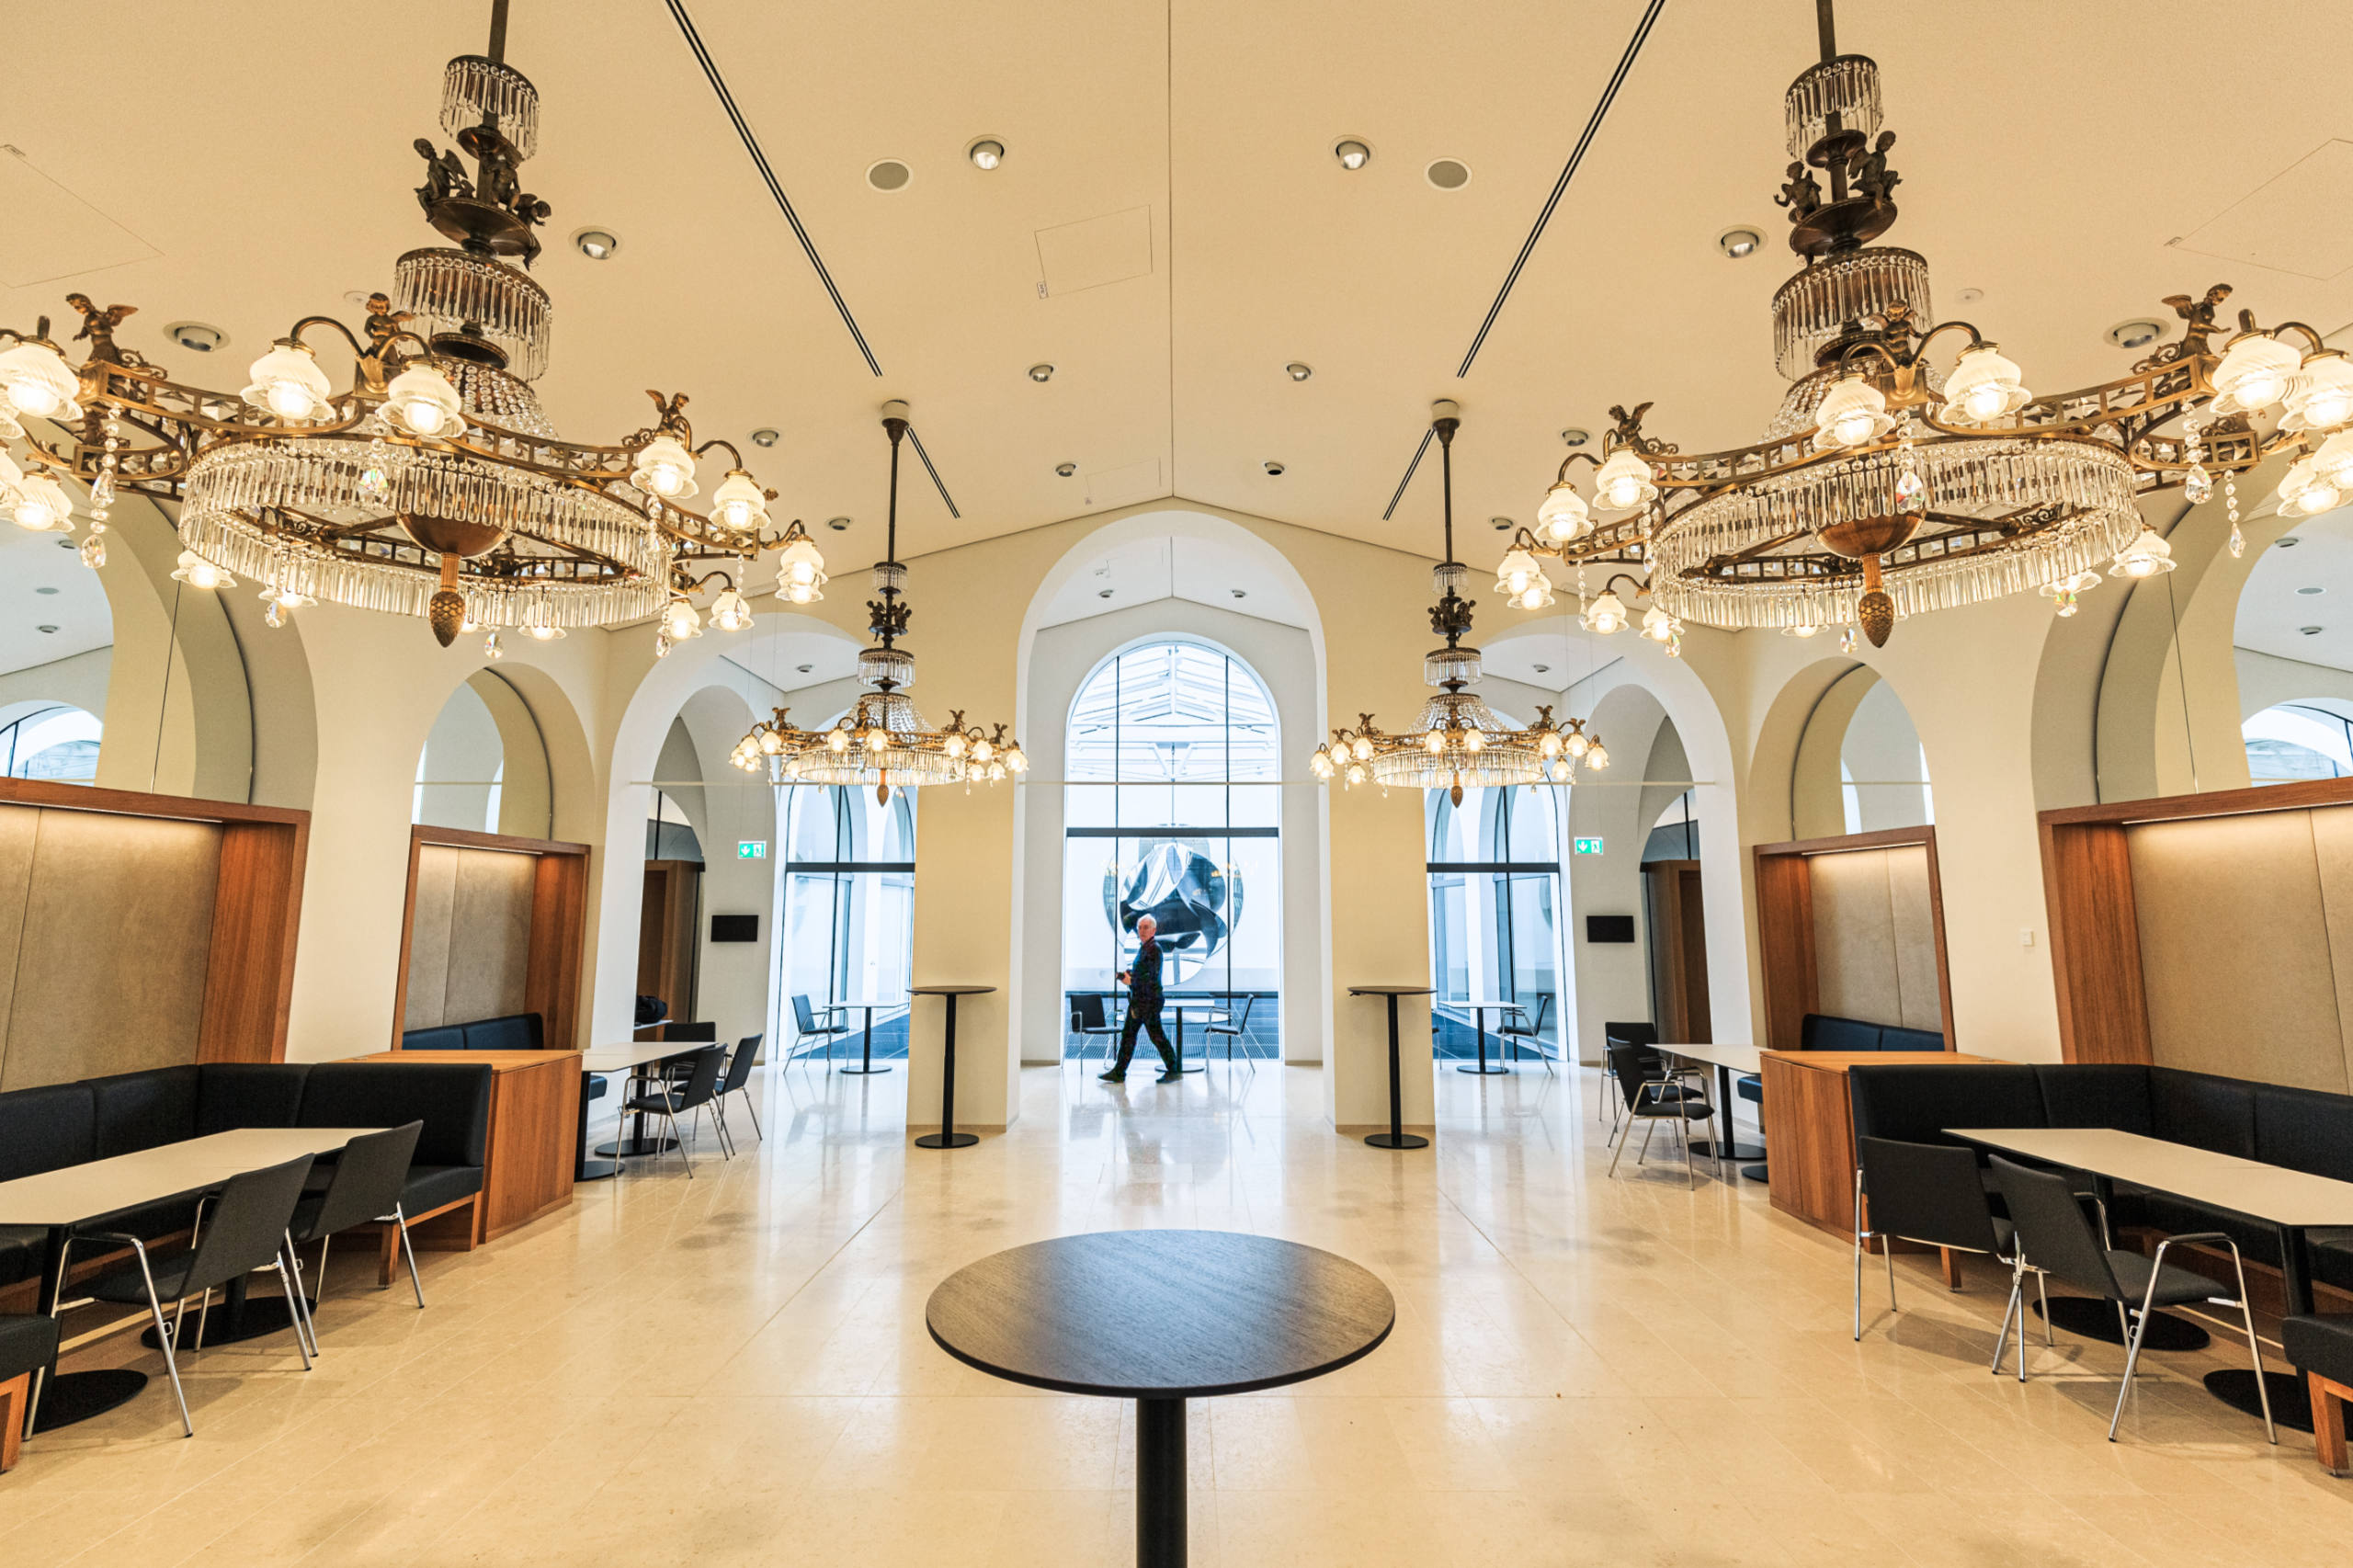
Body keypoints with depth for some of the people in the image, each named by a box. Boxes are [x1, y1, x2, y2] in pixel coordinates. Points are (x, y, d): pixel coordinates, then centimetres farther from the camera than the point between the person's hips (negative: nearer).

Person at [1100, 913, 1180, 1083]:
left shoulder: (1154, 948, -14)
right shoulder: (1142, 947, 15)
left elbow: (1152, 976, -21)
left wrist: (1131, 980, -17)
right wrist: (1128, 973, 9)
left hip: (1149, 1000, -10)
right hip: (1137, 999, 10)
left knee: (1157, 1036, -3)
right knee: (1127, 1034, 10)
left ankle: (1174, 1071, 9)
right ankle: (1118, 1073, 15)